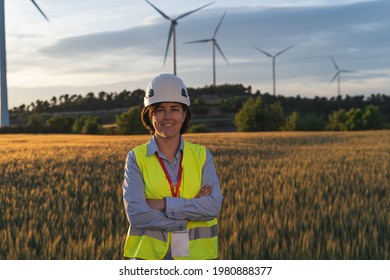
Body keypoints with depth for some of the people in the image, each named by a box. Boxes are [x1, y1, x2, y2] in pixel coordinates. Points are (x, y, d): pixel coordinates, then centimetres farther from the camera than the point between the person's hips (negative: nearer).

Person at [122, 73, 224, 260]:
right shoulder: (137, 158, 0)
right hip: (149, 255, -1)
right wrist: (192, 210, -13)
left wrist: (164, 204, -15)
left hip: (195, 256, 2)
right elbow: (135, 213, -12)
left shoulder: (202, 155, 5)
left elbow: (214, 205, -8)